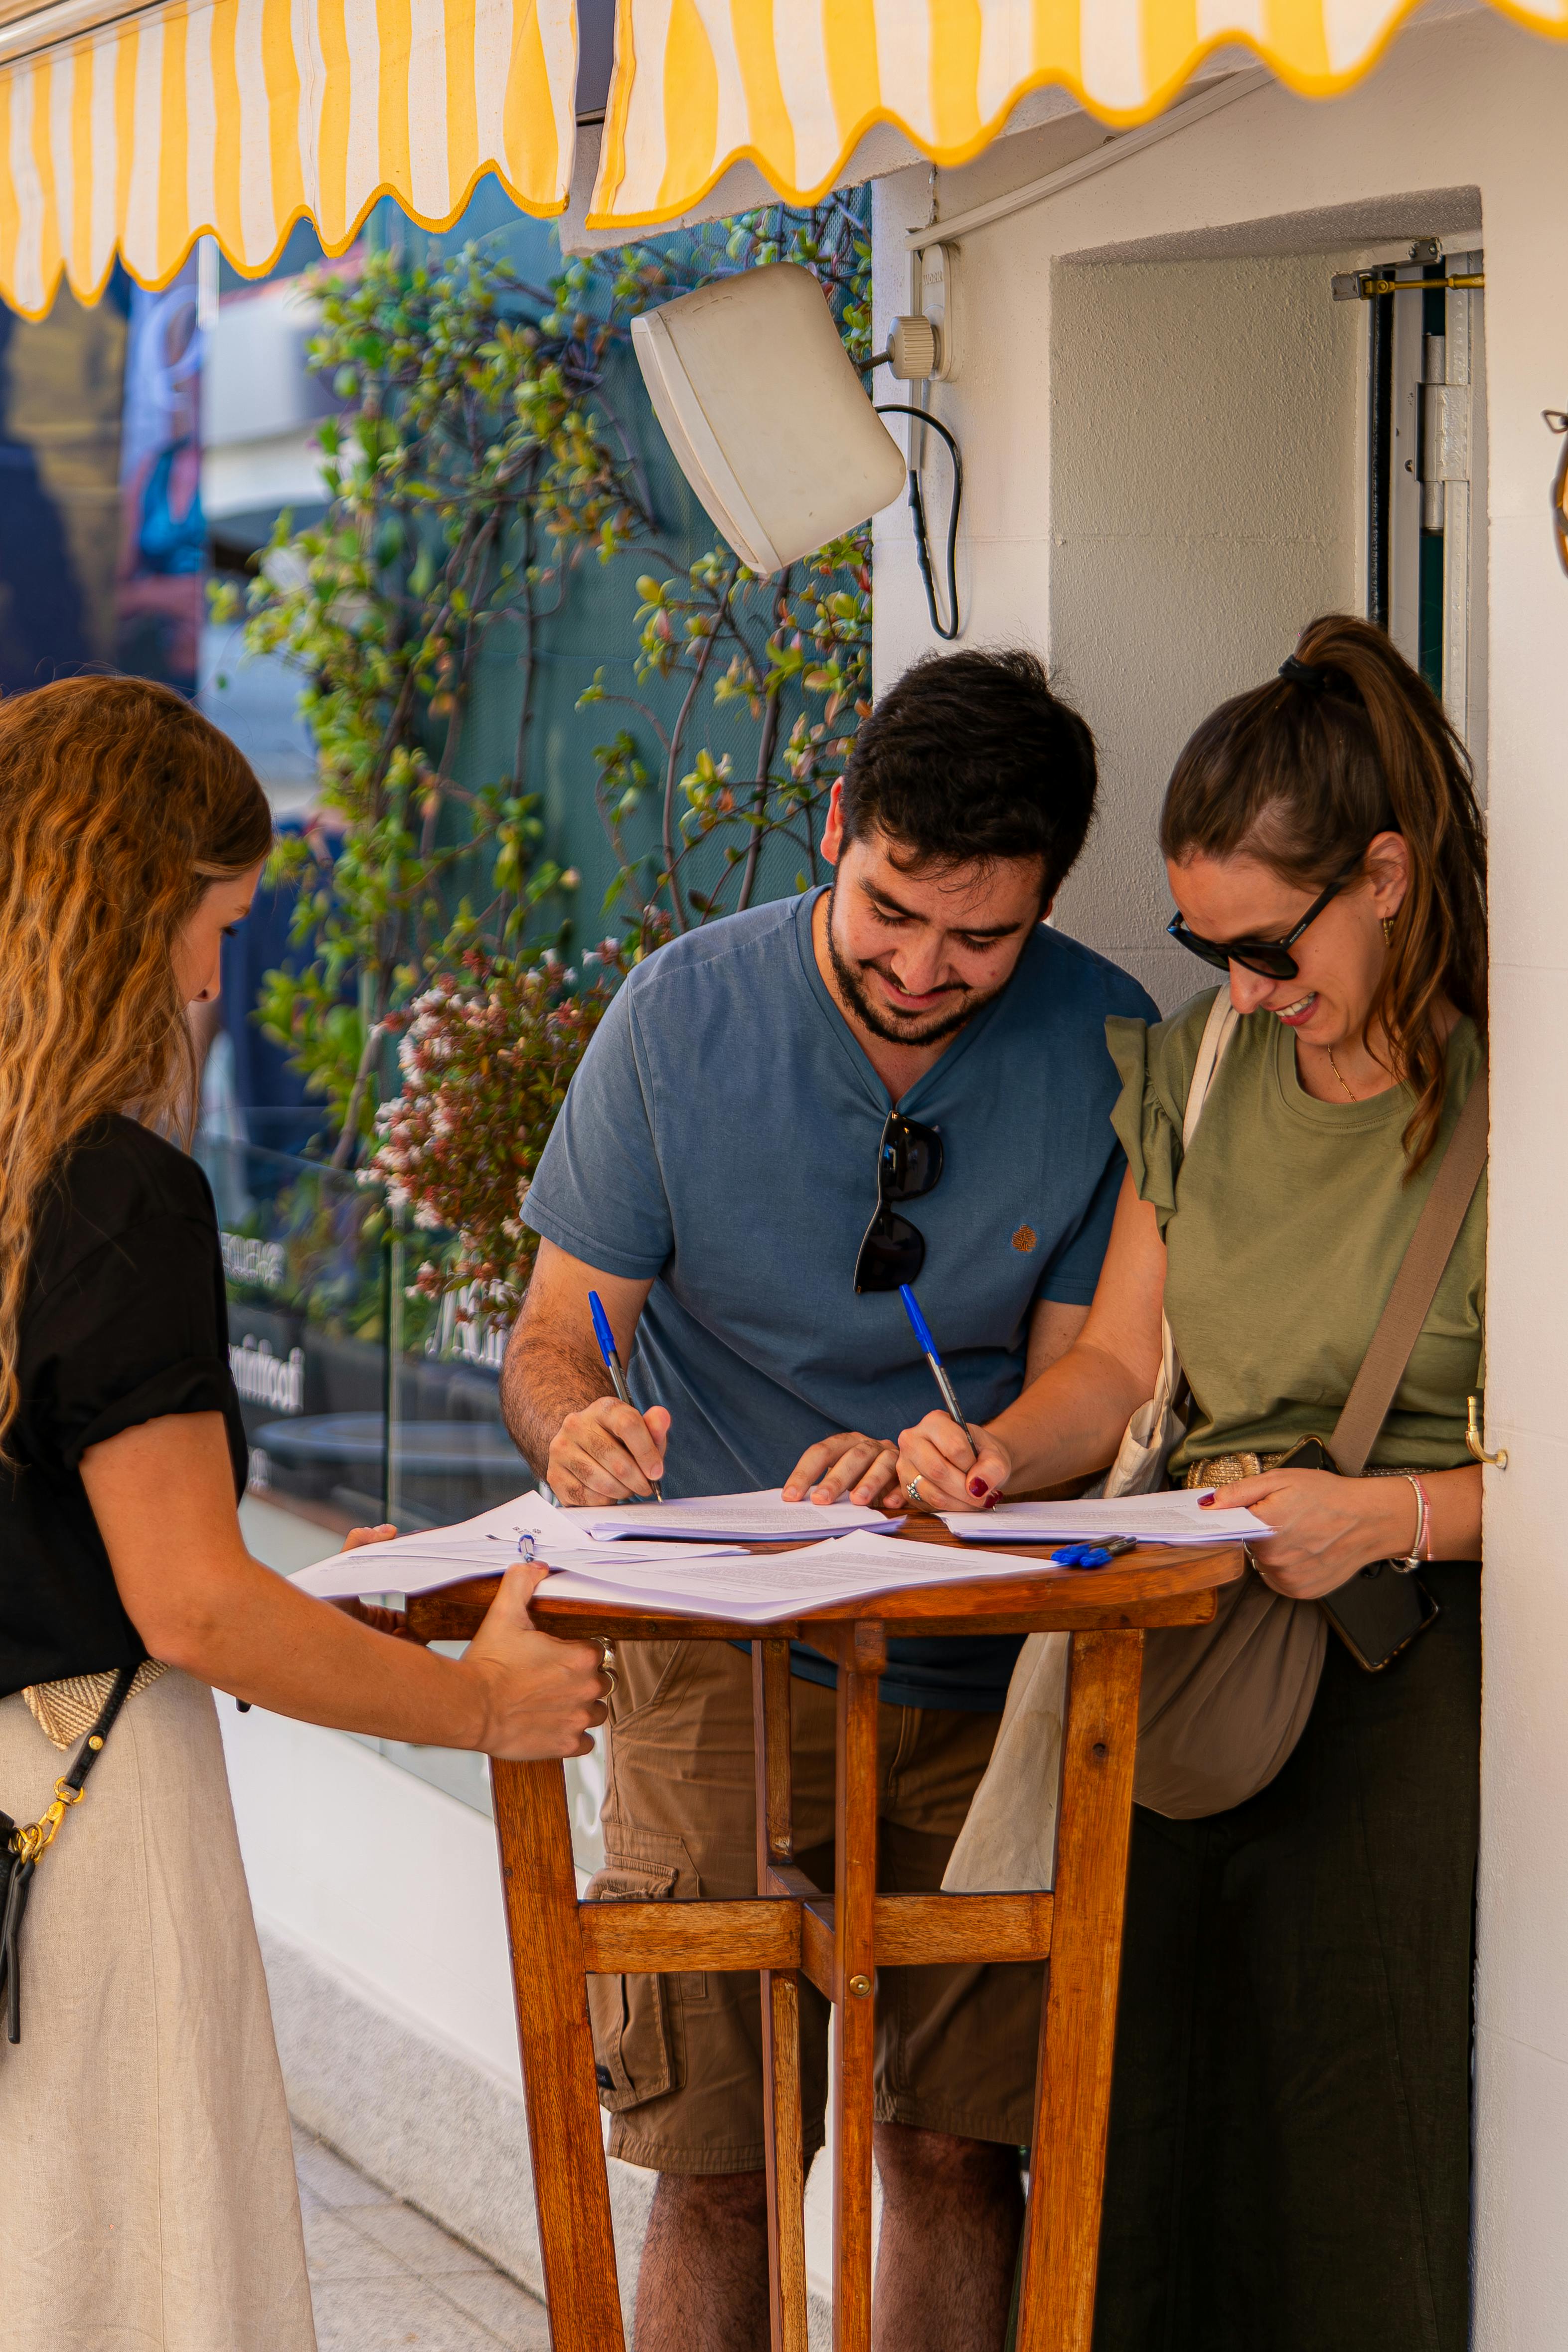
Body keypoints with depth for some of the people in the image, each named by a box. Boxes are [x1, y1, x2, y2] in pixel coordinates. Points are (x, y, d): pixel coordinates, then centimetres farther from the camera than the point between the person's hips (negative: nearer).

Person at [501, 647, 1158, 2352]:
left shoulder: (1105, 1047, -6)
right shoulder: (683, 1014, -7)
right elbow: (553, 1340, -1)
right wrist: (578, 1429, -25)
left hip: (988, 1671, 1)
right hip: (722, 1654, -1)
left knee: (957, 2154, 2)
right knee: (718, 2172, -4)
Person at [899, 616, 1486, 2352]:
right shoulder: (1198, 1071, 14)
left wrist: (1395, 1517, -20)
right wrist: (1003, 1455, 0)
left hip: (1399, 1675, -5)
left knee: (1336, 2194, -5)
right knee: (1128, 2161, 3)